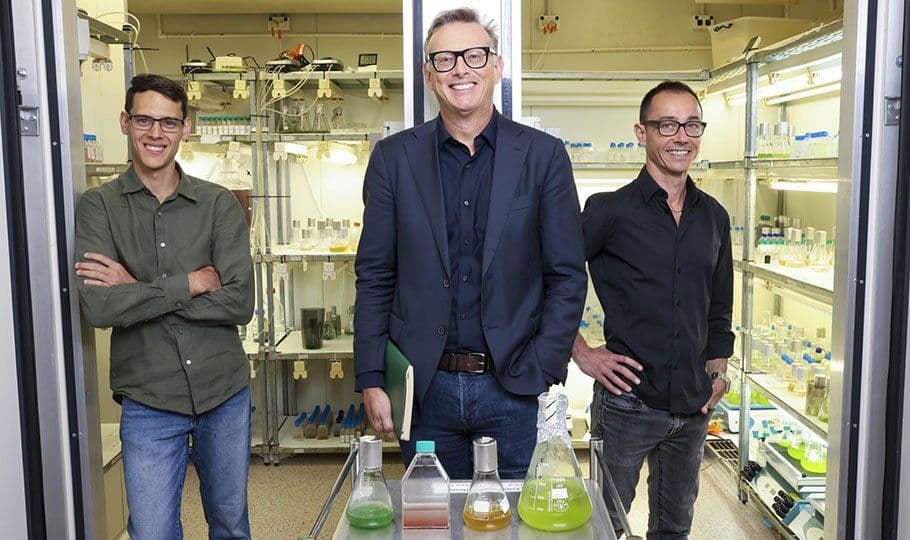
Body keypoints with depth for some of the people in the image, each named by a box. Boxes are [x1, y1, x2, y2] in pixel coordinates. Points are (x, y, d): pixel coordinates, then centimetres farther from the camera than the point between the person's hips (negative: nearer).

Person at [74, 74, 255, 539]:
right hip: (148, 401, -1)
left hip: (226, 394, 2)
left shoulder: (219, 204, -1)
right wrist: (192, 283, -15)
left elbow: (239, 303, -13)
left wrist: (138, 290, -14)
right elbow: (98, 308, -17)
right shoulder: (97, 207, -3)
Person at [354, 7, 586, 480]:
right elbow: (374, 276, 4)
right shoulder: (394, 157, 3)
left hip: (513, 388, -1)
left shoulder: (543, 155, 0)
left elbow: (567, 277, 0)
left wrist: (541, 375, -7)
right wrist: (371, 381, -1)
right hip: (424, 388, 1)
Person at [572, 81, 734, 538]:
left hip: (693, 403, 5)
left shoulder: (714, 216, 7)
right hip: (628, 399, -5)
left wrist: (717, 365, 8)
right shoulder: (609, 211, -10)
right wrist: (581, 353, -11)